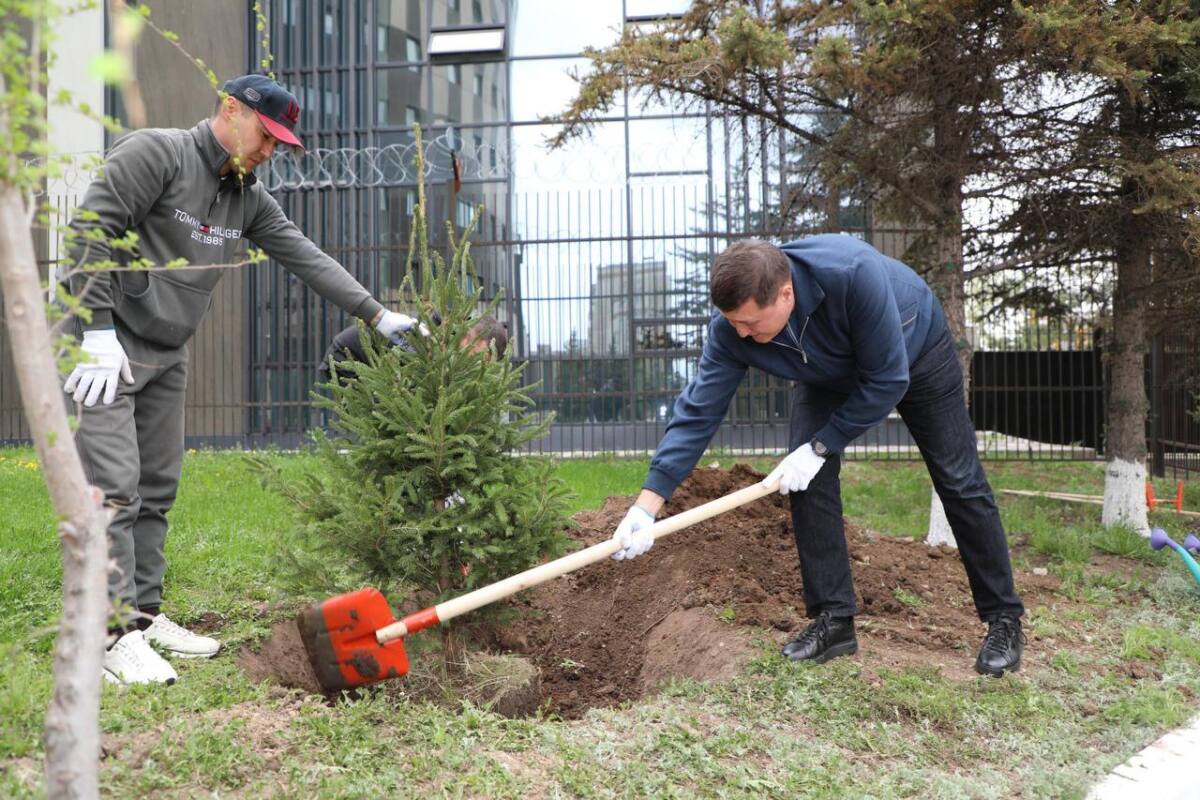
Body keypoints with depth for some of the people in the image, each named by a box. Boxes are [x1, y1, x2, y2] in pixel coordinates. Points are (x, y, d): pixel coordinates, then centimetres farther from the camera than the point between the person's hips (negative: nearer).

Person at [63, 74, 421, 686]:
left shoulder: (247, 198, 10)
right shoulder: (154, 153, -12)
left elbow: (306, 257, 7)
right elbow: (92, 230, -18)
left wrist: (376, 314, -1)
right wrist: (100, 331, -24)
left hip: (167, 357, 8)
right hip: (103, 345, -8)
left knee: (157, 490, 9)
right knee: (114, 489, -11)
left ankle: (147, 616, 18)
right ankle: (118, 634, -9)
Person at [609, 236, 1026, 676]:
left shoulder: (853, 273, -45)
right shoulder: (730, 328, -31)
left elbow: (888, 380, -35)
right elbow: (698, 412, -28)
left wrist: (820, 448, -29)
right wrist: (646, 505, -34)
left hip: (915, 350, -3)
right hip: (831, 373, 4)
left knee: (959, 479, -1)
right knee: (806, 482, -12)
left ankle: (1004, 619, 11)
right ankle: (833, 619, -1)